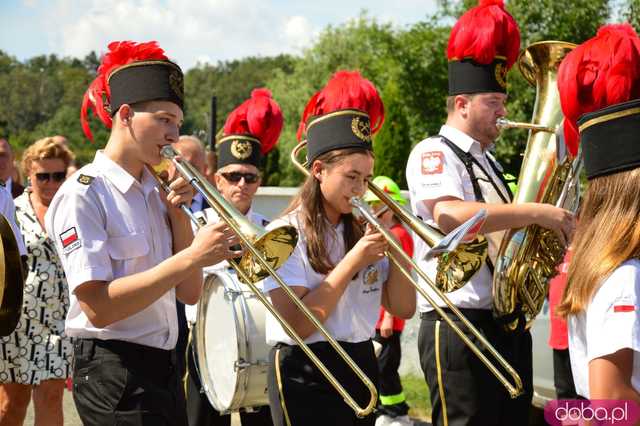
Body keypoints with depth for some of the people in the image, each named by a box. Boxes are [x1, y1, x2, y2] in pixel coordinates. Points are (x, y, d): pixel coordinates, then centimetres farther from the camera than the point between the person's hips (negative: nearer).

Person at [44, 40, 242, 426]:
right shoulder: (83, 194, -12)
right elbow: (99, 307, -22)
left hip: (165, 365, 7)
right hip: (114, 373, -7)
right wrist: (190, 257, -24)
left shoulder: (155, 191, 10)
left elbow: (189, 293, 7)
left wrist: (177, 213, -4)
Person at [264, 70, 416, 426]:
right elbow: (298, 324, -19)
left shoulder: (362, 232, 8)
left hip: (361, 366, 6)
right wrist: (353, 261, -18)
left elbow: (403, 308, 3)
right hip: (306, 374, -6)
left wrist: (391, 243, -7)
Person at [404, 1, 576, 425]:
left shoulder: (487, 162, 22)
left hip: (508, 323, 9)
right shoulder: (433, 153, -8)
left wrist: (549, 231, 8)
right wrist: (536, 212, -26)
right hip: (459, 325, -9)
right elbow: (448, 214, -28)